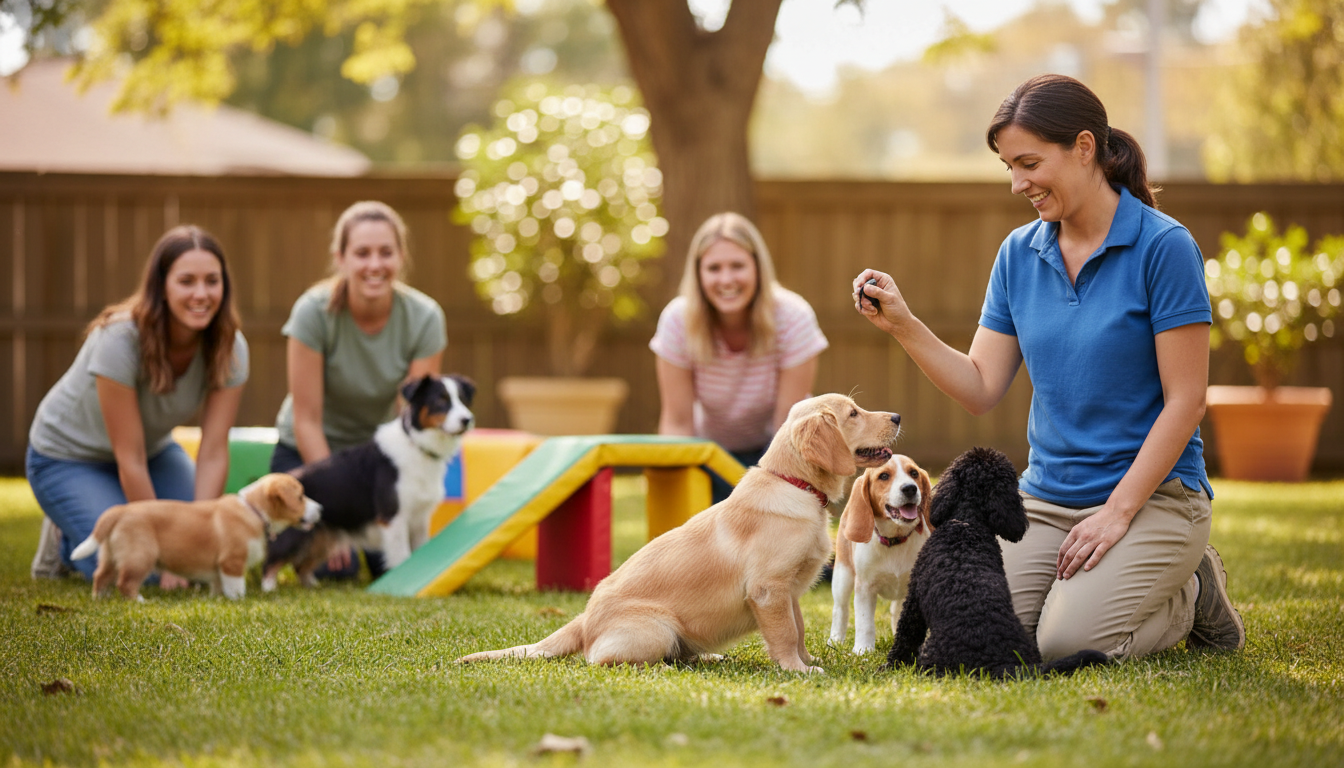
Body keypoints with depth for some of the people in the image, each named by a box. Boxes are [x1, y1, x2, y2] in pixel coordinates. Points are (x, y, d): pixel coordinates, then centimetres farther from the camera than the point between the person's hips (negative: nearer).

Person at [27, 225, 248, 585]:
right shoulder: (119, 340, -33)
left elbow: (213, 453, -20)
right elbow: (130, 460, -30)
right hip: (67, 457, -6)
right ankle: (65, 541, 9)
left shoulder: (230, 348, -19)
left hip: (153, 448, 6)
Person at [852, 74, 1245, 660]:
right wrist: (903, 326, -10)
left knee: (1066, 643, -24)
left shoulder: (1163, 247, -11)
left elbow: (1185, 401, -12)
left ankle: (1193, 595, 6)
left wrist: (1117, 511, -16)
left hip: (1152, 495, -5)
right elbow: (982, 388, 4)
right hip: (1047, 497, 5)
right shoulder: (1019, 254, 7)